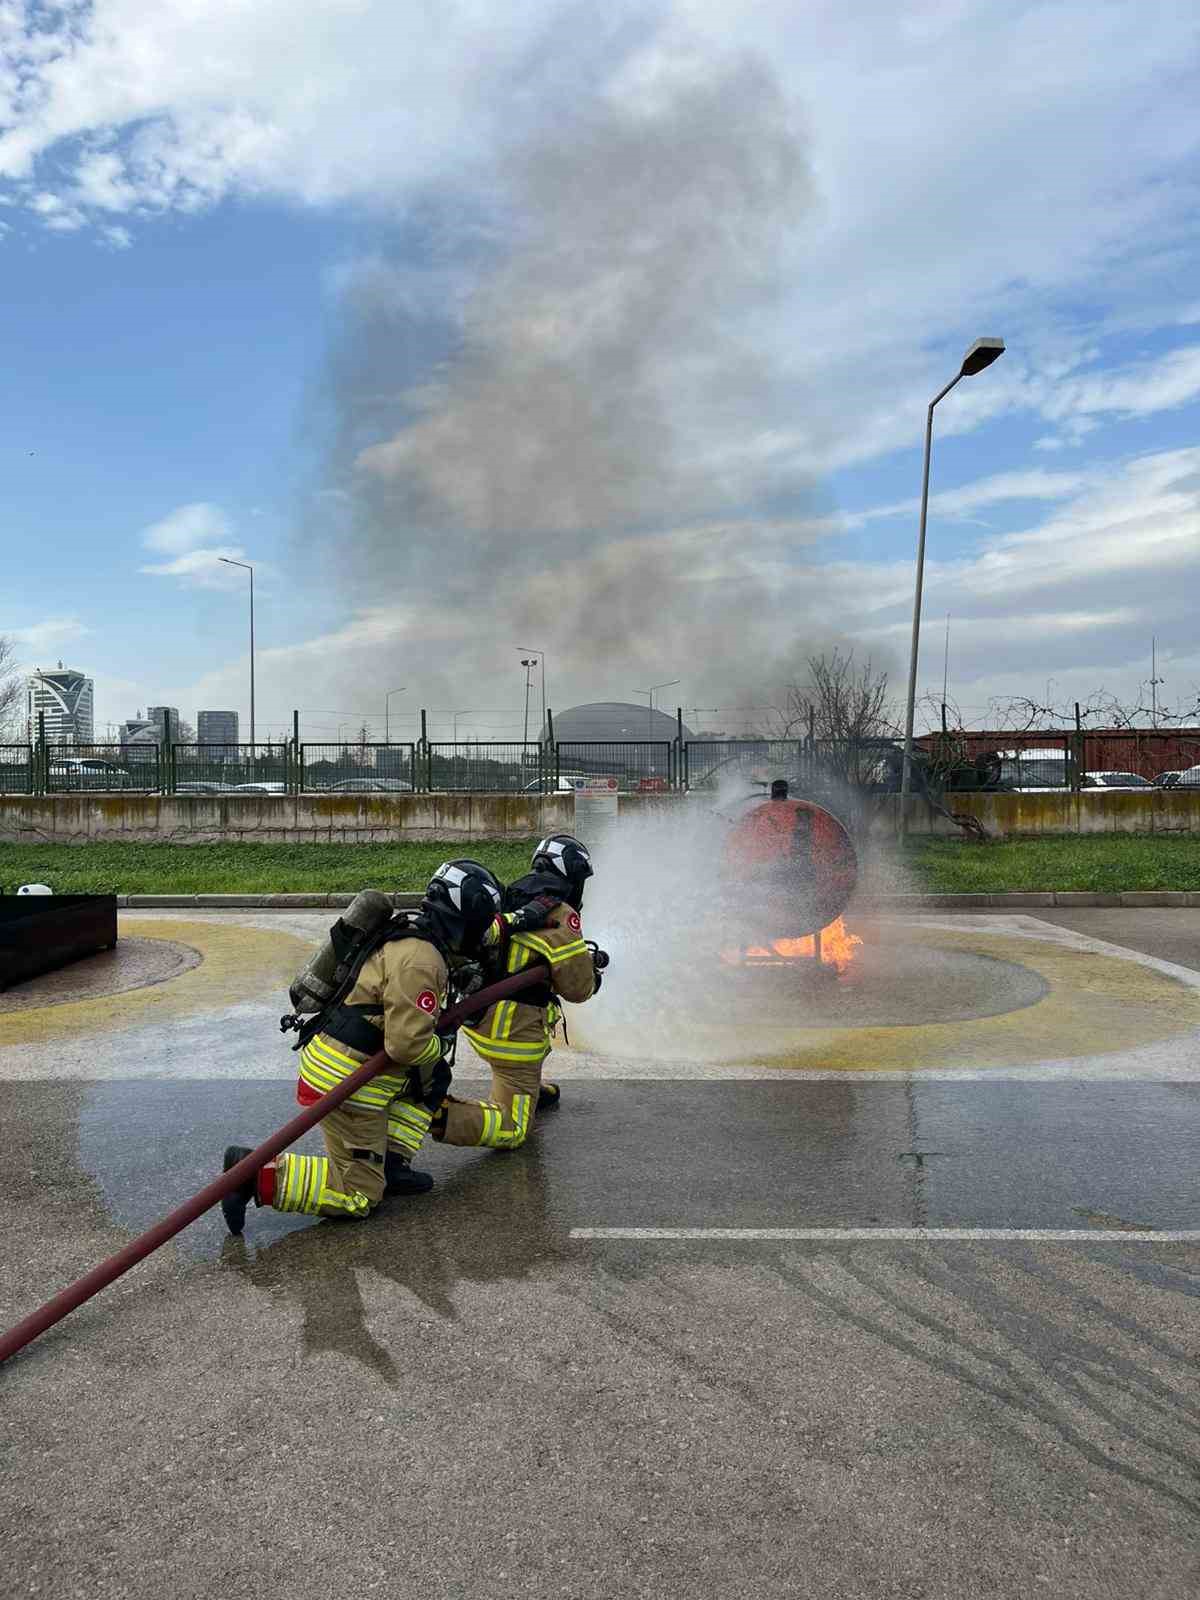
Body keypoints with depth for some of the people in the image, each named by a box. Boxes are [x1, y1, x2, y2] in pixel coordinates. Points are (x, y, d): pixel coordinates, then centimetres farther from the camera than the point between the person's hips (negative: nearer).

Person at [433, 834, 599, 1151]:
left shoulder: (507, 900, 6)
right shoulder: (560, 916, -16)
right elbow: (576, 987, -13)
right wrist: (592, 981, 11)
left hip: (476, 1015, 8)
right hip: (514, 1031, -8)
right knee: (512, 1131, 2)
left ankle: (532, 1092, 51)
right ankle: (442, 1116, -18)